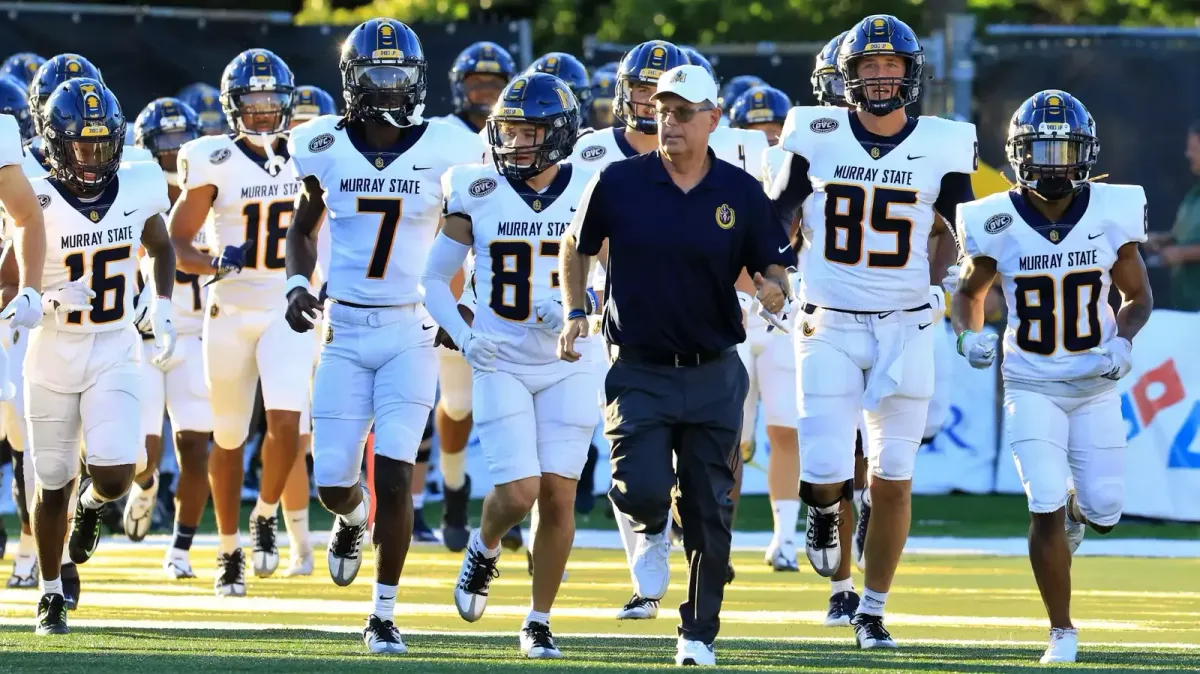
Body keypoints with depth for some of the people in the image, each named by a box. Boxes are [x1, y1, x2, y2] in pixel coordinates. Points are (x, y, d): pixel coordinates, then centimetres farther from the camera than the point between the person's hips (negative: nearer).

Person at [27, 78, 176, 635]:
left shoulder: (139, 189, -6)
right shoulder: (37, 204, -16)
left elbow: (161, 248, 15)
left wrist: (163, 312, 3)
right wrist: (50, 299, -30)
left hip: (114, 357, 1)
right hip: (52, 357, -1)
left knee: (116, 474, -15)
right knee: (55, 484, 8)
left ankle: (92, 505, 23)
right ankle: (51, 593, 28)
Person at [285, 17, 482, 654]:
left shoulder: (442, 150, -6)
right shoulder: (326, 148, -1)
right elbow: (303, 226, 15)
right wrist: (297, 284, -2)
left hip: (410, 332, -2)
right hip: (344, 330, 2)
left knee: (394, 477, -11)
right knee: (333, 484, -1)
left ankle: (384, 616, 2)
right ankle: (353, 517, 38)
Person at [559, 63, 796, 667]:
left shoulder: (741, 194, -2)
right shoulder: (619, 184, -4)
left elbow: (773, 269, 4)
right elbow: (576, 247, 13)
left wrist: (775, 294, -19)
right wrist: (575, 312, 1)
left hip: (713, 373, 1)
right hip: (639, 370, -1)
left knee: (709, 514, 4)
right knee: (642, 488, -18)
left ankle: (698, 634, 19)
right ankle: (651, 529, 20)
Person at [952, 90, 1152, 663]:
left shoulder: (1112, 214, -8)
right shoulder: (997, 223, -11)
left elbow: (1138, 296, 6)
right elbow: (969, 292, 7)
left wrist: (1123, 339, -13)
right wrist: (969, 334, -12)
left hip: (1096, 385, 2)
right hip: (1031, 385, -1)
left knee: (1103, 514, 0)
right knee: (1046, 510, -13)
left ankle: (1076, 506, 38)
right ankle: (1062, 631, 3)